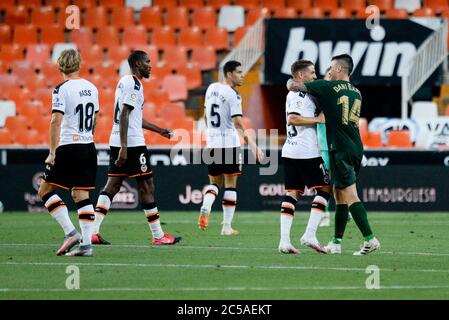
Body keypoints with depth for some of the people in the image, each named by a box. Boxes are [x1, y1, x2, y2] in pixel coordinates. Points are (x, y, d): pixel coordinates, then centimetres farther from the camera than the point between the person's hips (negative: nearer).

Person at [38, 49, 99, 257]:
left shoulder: (62, 89, -11)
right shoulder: (91, 88, 10)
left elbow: (56, 121, -17)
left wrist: (52, 152, -15)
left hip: (68, 148, -6)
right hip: (89, 147, 6)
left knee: (45, 190, 3)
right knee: (81, 195, 7)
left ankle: (70, 232, -8)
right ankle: (86, 244, -1)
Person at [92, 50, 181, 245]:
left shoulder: (124, 82, 19)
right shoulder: (134, 84, -12)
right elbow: (124, 116, -20)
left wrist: (159, 130, 35)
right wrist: (123, 148, -25)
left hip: (116, 142, 9)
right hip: (132, 143, -9)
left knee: (112, 185, 6)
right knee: (146, 187, -2)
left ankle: (93, 231, -2)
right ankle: (158, 235, 3)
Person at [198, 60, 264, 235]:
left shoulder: (212, 88, 9)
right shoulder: (233, 95, -13)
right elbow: (238, 123, -21)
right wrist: (252, 144, -23)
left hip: (212, 143, 6)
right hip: (230, 143, -6)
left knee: (214, 182, 17)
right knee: (230, 185, 4)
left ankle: (206, 207, -13)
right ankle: (227, 226, 4)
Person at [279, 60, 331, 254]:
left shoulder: (294, 94, 20)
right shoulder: (299, 94, -10)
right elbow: (292, 119, -23)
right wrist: (318, 119, -19)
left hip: (290, 151, 9)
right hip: (306, 152, -9)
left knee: (292, 193, 5)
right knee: (325, 189, -1)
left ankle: (284, 241, -3)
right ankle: (310, 235, -9)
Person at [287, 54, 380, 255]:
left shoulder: (329, 87, -6)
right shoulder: (356, 92, 15)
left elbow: (292, 86, -3)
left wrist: (291, 82, 18)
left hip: (340, 150, -7)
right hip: (356, 148, 7)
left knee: (349, 195, -10)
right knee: (339, 194, 13)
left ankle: (370, 239, -18)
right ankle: (336, 243, 16)